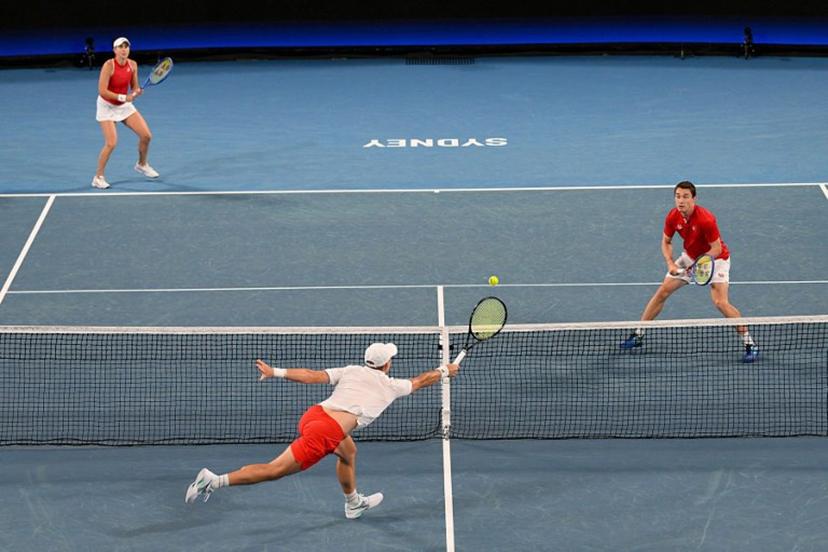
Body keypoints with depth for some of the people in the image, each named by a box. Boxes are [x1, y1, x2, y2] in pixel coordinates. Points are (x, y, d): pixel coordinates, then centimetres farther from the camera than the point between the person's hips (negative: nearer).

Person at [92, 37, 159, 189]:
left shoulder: (132, 65, -7)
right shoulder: (109, 65, -24)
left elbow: (134, 87, 3)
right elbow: (102, 91, -28)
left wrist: (136, 92, -20)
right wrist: (123, 97, -30)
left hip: (125, 105, 6)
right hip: (107, 107, -6)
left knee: (146, 135, 2)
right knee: (111, 143, -18)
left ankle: (142, 164, 30)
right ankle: (98, 178, -2)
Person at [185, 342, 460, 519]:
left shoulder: (350, 371, 19)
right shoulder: (390, 386, 12)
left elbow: (313, 375, 6)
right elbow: (421, 381, 29)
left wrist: (276, 372, 4)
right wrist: (445, 370, 46)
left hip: (313, 414, 7)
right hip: (324, 433, -7)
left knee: (349, 451, 33)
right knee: (274, 470, -4)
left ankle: (353, 503, 50)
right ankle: (215, 481, -12)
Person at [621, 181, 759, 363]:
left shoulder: (705, 219, -32)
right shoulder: (672, 217, -14)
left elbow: (716, 249, -24)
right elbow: (666, 242, 2)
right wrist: (670, 263, -14)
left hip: (715, 258, -6)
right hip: (690, 256, 6)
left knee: (721, 302, -22)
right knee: (662, 292, 3)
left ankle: (750, 344, -14)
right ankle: (638, 335, 16)